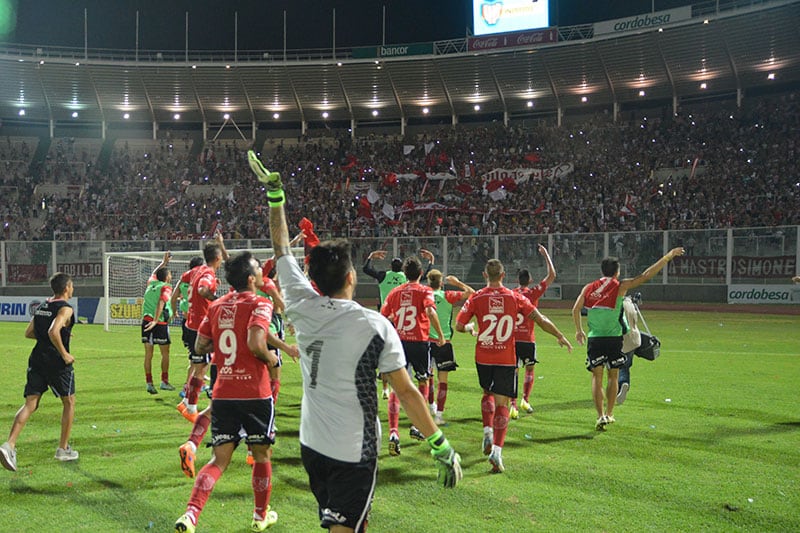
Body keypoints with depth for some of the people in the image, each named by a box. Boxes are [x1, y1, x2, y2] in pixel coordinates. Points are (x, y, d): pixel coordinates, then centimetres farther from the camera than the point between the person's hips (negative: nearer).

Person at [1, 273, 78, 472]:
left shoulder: (41, 307, 14)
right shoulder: (65, 309, -11)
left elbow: (28, 333, 19)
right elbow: (53, 332, -26)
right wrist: (64, 354, -16)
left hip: (36, 360, 6)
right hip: (56, 363, -6)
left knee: (30, 404, 2)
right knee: (69, 402, 12)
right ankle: (63, 449, 16)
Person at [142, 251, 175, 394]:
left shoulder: (151, 283, 11)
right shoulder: (166, 288, -7)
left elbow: (154, 273, 34)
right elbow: (161, 303, -21)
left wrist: (164, 262, 41)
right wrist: (156, 320, -26)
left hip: (146, 321, 6)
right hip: (160, 323, -6)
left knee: (148, 354, 7)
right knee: (165, 353, 7)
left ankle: (149, 383, 6)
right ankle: (164, 382, 10)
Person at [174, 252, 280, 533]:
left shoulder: (216, 306, 9)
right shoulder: (259, 304, -11)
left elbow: (200, 346, 11)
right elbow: (255, 343, -24)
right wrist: (270, 358, -5)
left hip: (222, 394, 5)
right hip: (255, 394, -5)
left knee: (219, 460, 8)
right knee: (261, 455, 16)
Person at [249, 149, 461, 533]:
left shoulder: (303, 307, -4)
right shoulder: (375, 327, -16)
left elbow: (281, 250, 9)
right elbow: (406, 392, -14)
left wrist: (274, 194, 17)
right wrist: (440, 445, -7)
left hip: (311, 443, 6)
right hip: (354, 452, -6)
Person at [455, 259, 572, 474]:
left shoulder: (476, 298, -2)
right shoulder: (515, 297, -1)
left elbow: (459, 326, -3)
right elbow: (540, 319, 0)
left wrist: (470, 328, 19)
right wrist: (560, 337, 12)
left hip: (483, 357, 1)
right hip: (507, 358, -1)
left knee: (488, 394, 25)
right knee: (502, 403, 1)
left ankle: (488, 430, 5)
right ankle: (497, 451, -9)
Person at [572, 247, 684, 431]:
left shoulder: (589, 288, 8)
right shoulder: (620, 286, 0)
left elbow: (575, 310, 5)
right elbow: (645, 275, -2)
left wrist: (579, 330, 19)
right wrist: (667, 257, 2)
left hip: (594, 338, 2)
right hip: (613, 338, -2)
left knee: (597, 376, 6)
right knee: (613, 376, 14)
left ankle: (601, 416, -4)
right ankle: (609, 414, 18)